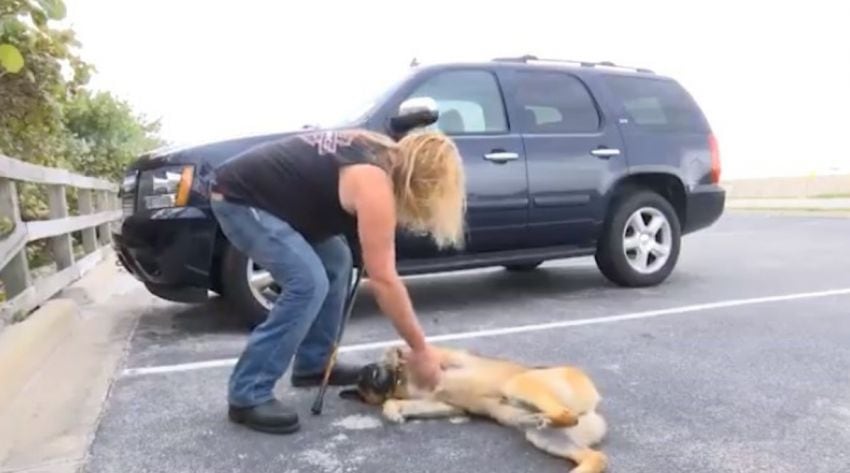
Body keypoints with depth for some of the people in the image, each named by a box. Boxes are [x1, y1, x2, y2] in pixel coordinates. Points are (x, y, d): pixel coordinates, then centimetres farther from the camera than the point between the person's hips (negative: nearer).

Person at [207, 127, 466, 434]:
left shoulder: (382, 155, 4)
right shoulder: (374, 182, -23)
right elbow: (382, 279, -22)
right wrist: (420, 350, -14)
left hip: (261, 189, 10)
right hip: (238, 198, -10)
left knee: (336, 262, 10)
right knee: (308, 284, -20)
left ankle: (312, 365, 19)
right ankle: (247, 395, -10)